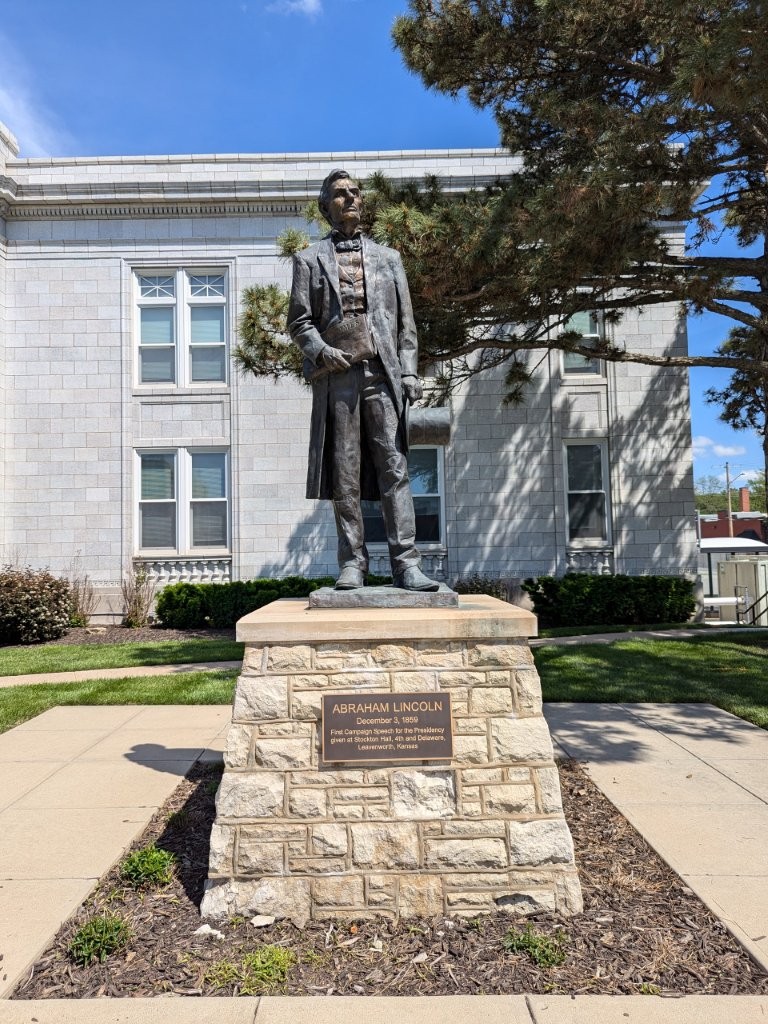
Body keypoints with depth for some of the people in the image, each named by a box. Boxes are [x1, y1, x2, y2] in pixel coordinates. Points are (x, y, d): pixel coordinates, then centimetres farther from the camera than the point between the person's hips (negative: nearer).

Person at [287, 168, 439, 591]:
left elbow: (405, 322, 14)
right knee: (345, 475, 0)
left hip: (383, 372, 1)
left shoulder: (388, 257, 21)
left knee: (393, 467, -7)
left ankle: (405, 563, -8)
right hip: (337, 375, -1)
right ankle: (352, 563, 6)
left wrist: (409, 371, 1)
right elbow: (299, 321, 9)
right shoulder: (310, 259, 16)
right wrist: (320, 351, -11)